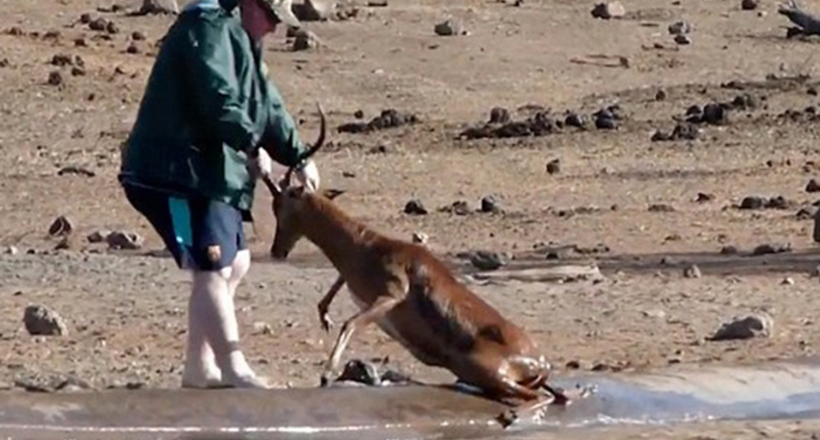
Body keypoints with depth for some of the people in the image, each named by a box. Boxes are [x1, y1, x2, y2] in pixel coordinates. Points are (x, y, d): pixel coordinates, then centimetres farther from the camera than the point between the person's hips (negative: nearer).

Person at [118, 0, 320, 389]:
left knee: (234, 263, 16)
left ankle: (199, 368, 20)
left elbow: (268, 107, 27)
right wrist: (253, 145, -23)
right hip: (177, 172, -11)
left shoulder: (240, 38, 23)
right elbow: (219, 98, -25)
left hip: (210, 175, 11)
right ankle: (234, 371, -18)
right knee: (212, 269, -15)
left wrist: (298, 158, 24)